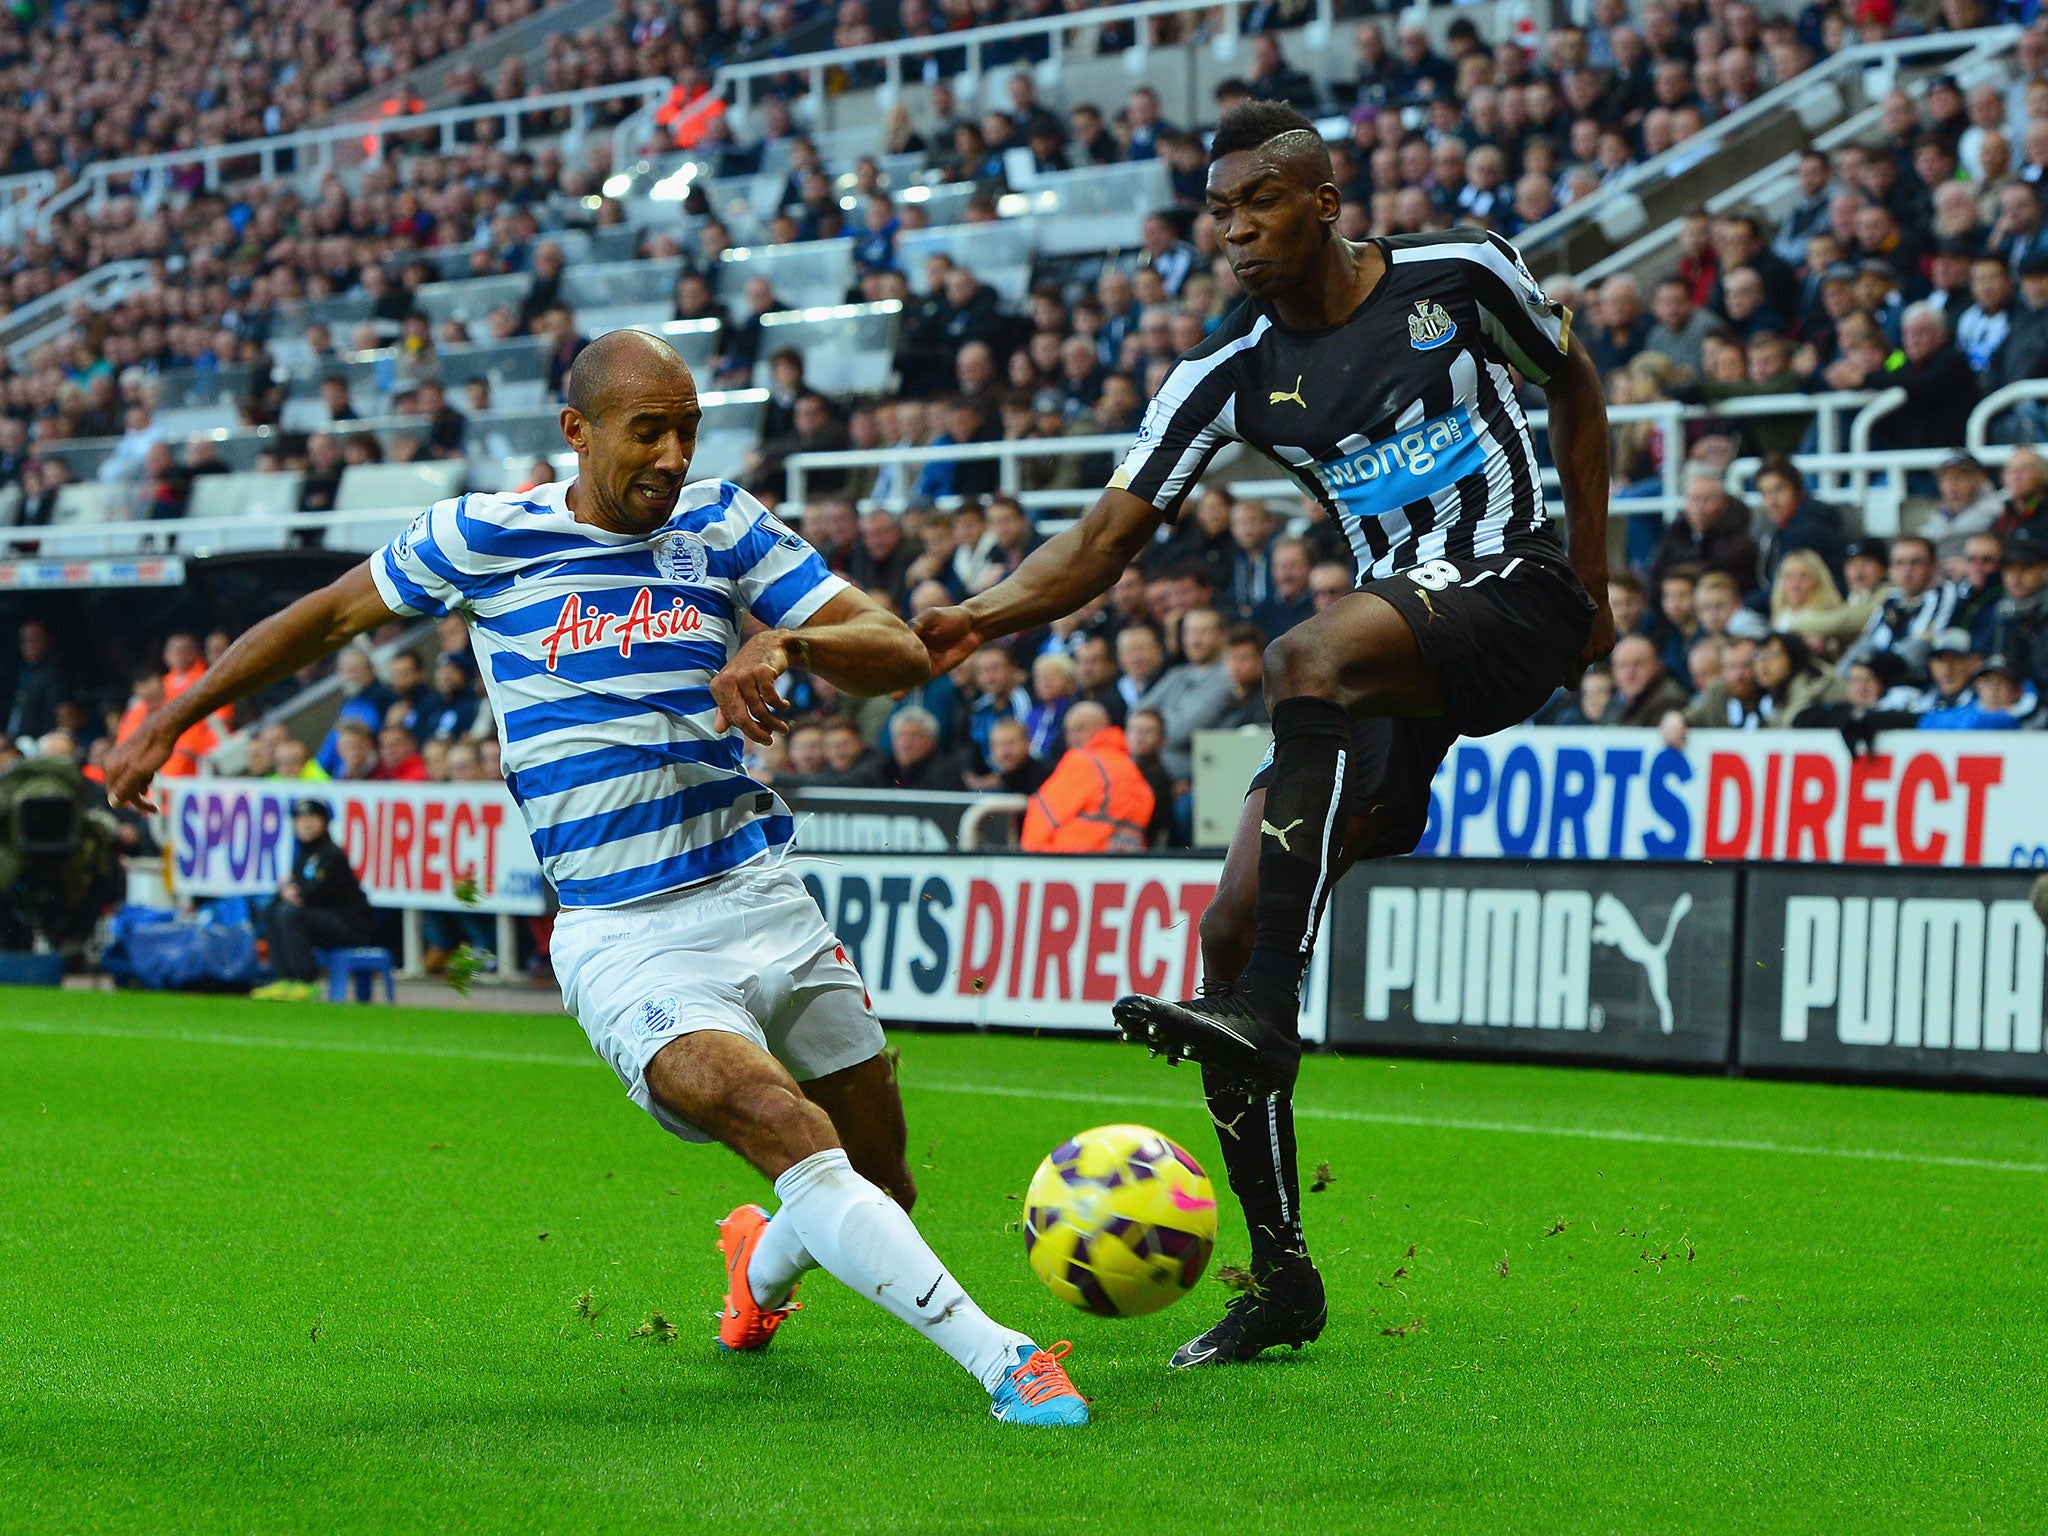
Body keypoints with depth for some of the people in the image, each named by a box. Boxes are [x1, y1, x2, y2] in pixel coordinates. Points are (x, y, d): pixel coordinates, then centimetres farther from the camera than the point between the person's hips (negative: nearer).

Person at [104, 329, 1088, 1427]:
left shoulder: (722, 525, 5)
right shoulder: (483, 536, -1)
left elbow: (901, 654, -1)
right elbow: (328, 615, 14)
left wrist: (789, 644, -23)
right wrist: (168, 723, 14)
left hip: (760, 895, 4)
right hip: (621, 936, -4)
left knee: (879, 1186, 7)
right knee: (783, 1126, -28)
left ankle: (762, 1265, 43)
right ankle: (1000, 1360, -30)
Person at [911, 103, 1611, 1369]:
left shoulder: (1459, 276, -3)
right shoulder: (1233, 375, 3)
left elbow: (1575, 386, 14)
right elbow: (1110, 536, -2)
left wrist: (1592, 582, 12)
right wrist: (983, 615, -20)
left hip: (1515, 603, -5)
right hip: (1392, 630, 5)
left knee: (1312, 657, -36)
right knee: (1235, 922, -7)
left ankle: (1257, 1018, -42)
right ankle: (1282, 1276, 3)